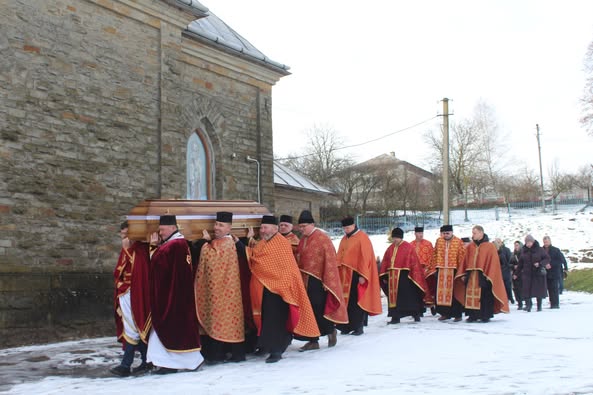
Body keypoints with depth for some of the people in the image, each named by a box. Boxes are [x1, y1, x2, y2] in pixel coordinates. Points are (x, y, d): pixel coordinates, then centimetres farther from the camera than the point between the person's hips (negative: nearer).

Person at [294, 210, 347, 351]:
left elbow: (329, 260, -12)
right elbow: (299, 259, 14)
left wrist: (327, 281, -15)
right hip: (305, 281, 7)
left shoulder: (322, 238, -10)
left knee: (319, 309, -4)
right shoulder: (303, 240, 11)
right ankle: (313, 341, 12)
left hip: (318, 281, -7)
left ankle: (330, 330, 21)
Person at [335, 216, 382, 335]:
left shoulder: (362, 238, -7)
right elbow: (339, 257, 17)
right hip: (345, 275, 7)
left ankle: (358, 327, 3)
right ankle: (347, 326, 12)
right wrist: (337, 271, 10)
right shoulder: (344, 239, 15)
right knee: (346, 301, 6)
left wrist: (362, 275, -18)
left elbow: (365, 258, -13)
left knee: (357, 301, -4)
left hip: (356, 275, -7)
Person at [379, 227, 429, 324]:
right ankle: (395, 317, 10)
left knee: (409, 296, -1)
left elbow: (414, 262, -6)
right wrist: (384, 276, 6)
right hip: (392, 277, 5)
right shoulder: (390, 249, 12)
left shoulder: (408, 247, -4)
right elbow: (385, 263, 12)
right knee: (394, 296, 5)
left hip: (404, 276, -5)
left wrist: (413, 275, -12)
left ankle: (416, 314, 14)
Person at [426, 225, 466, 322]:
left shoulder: (458, 242, -1)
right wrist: (434, 268, 6)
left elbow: (462, 257, -4)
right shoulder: (438, 241, 9)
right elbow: (435, 256, 11)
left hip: (453, 271, -3)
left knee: (454, 292, -2)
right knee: (441, 292, 4)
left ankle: (457, 314, 6)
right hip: (441, 271, 4)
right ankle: (445, 313, 14)